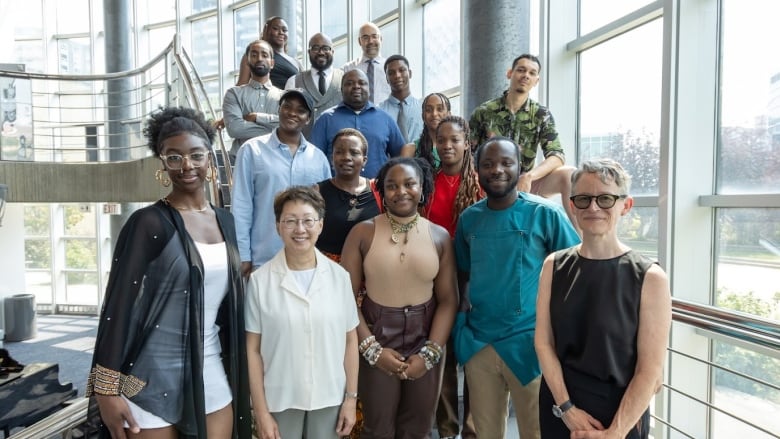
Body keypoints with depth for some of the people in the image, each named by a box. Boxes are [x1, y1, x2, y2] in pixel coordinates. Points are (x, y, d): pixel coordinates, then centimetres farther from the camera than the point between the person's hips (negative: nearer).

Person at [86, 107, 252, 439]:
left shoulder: (225, 221, 5)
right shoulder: (149, 222, -12)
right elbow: (119, 305, -12)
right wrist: (107, 388, -13)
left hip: (213, 377, 5)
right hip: (151, 382, -5)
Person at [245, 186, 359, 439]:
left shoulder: (339, 276, -5)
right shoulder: (260, 280, -10)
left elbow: (350, 340, 1)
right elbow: (252, 349, -5)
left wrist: (351, 398, 2)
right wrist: (261, 411, -4)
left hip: (329, 398, 2)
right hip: (280, 400, -1)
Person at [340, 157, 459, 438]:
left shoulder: (439, 236, -1)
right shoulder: (363, 233, -7)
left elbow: (448, 300, -2)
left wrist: (430, 353, -9)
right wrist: (372, 348, -12)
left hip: (424, 342, 2)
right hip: (377, 340, -1)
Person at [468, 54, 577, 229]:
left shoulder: (541, 115, 4)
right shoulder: (483, 112, 1)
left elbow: (557, 156, -7)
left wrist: (529, 177, -26)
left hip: (524, 185, 2)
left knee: (569, 174, -22)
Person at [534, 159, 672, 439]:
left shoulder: (649, 278, -12)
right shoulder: (554, 266, -3)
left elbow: (650, 371, -12)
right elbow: (543, 342, -4)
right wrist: (567, 408, -9)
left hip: (621, 416, -2)